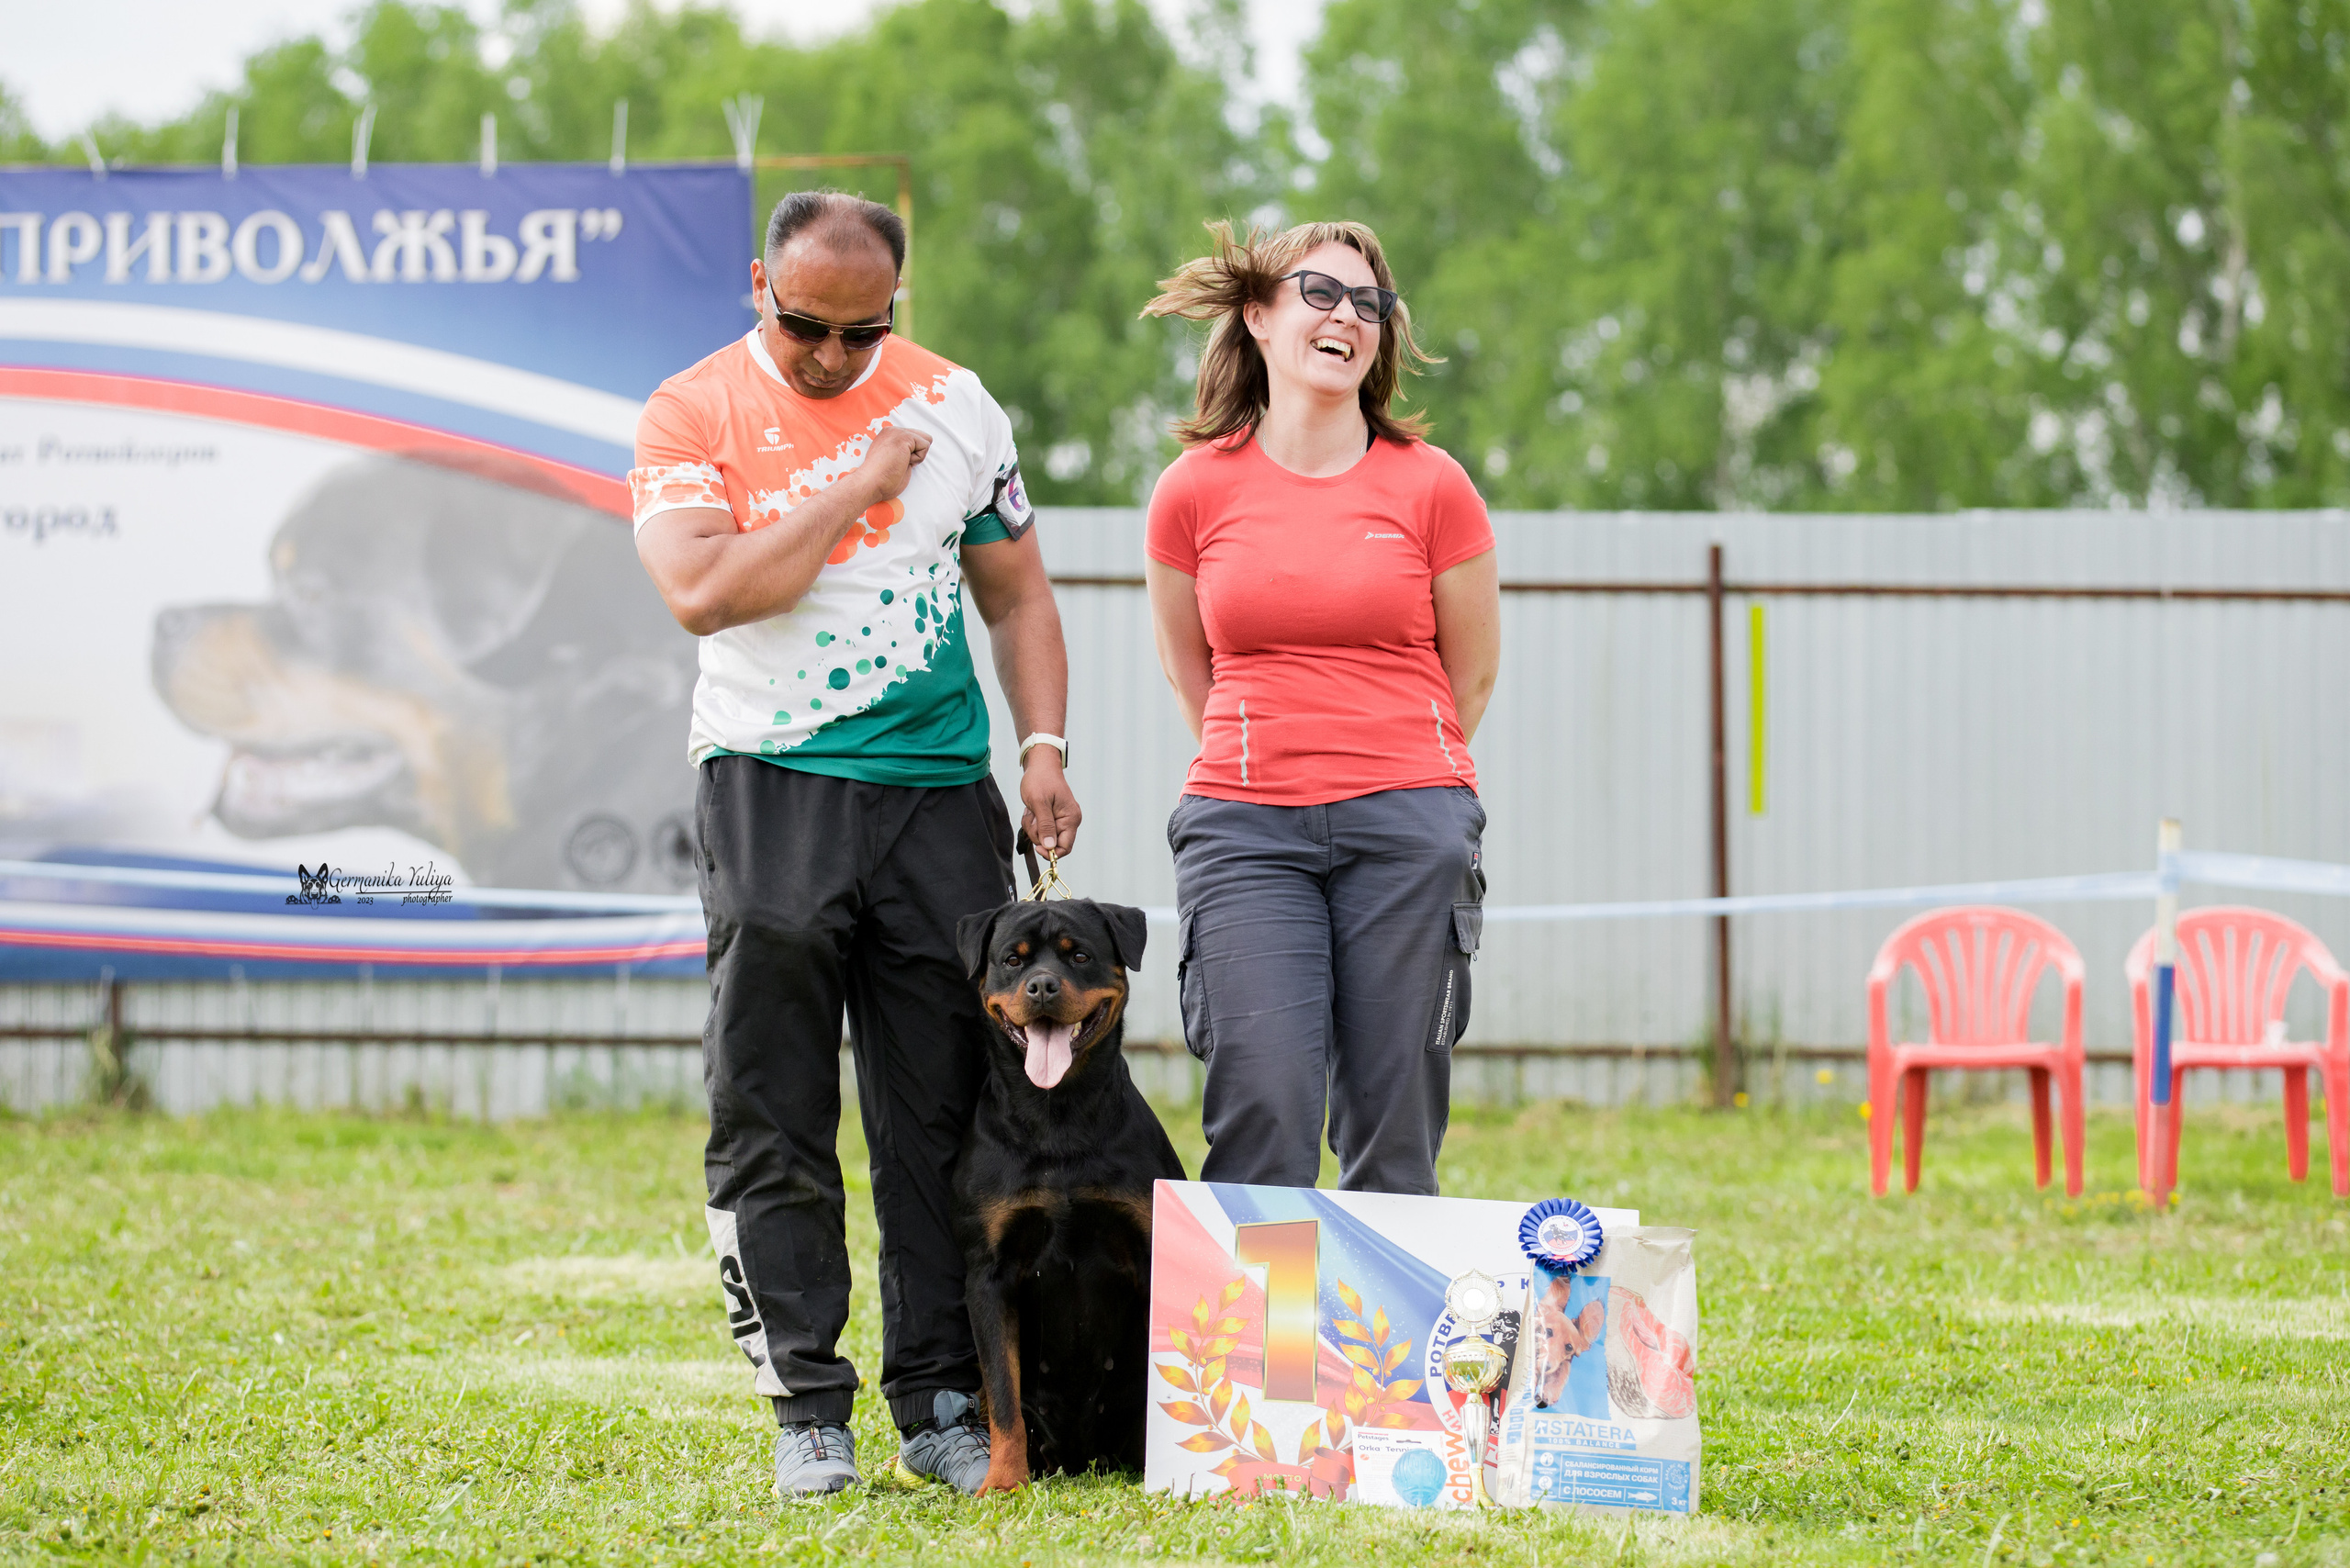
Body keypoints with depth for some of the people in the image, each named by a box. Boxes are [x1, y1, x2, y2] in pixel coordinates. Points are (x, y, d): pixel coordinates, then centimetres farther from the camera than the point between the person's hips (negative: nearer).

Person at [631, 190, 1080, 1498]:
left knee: (944, 1117, 3)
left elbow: (1017, 593, 16)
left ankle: (944, 1405, 10)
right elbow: (703, 592, -16)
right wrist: (857, 487, -12)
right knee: (775, 1122, -2)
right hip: (771, 792, -2)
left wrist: (1043, 746, 4)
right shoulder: (693, 413, -1)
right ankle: (807, 1408, 3)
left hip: (942, 793, 3)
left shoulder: (951, 403, 9)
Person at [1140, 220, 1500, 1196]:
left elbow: (1472, 674, 12)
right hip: (1242, 824, 0)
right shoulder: (1196, 491, 4)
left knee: (1393, 1133, -1)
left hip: (1409, 826, 0)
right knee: (1264, 1113, -12)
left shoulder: (1432, 486, 2)